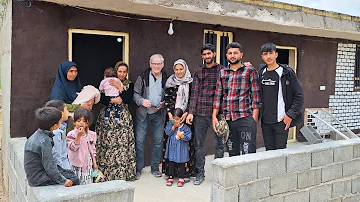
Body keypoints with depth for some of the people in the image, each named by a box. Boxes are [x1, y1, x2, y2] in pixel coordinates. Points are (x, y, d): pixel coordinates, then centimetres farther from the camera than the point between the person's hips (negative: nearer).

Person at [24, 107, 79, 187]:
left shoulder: (37, 135, 3)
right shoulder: (44, 141, -26)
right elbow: (49, 166, -23)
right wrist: (63, 181, -15)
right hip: (39, 179, -9)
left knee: (71, 173, 13)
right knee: (74, 179, -8)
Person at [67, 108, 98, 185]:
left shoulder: (91, 134, 6)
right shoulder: (71, 134, -8)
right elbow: (73, 147, -19)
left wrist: (94, 162, 12)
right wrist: (79, 135, -24)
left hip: (88, 163, 4)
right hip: (77, 164, -4)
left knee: (87, 183, 9)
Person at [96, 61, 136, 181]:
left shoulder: (129, 85, 10)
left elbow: (129, 100, -4)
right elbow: (100, 98, -1)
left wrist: (120, 88, -10)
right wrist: (112, 100, -14)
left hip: (123, 118, 1)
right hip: (107, 117, -1)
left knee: (122, 143, -4)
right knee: (107, 143, -4)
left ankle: (121, 172, 5)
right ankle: (105, 172, 6)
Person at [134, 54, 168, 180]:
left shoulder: (166, 79, 2)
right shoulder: (143, 77, -2)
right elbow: (135, 94, 0)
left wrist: (163, 104, -6)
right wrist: (142, 101, -19)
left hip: (159, 114, 2)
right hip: (143, 113, -1)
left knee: (158, 141, 7)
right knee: (139, 140, -1)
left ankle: (155, 167, 22)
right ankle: (138, 168, 13)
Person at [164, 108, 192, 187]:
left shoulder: (185, 127, -8)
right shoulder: (170, 124, 1)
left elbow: (189, 137, -11)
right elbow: (167, 132, -10)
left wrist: (182, 136, -27)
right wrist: (173, 127, -18)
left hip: (181, 149, -2)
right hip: (172, 148, 2)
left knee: (181, 164, 9)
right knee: (171, 163, 10)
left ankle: (181, 178, 19)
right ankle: (170, 177, 20)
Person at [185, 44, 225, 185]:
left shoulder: (222, 70, 4)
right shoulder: (198, 71, 12)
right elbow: (194, 92, 7)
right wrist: (191, 112, 0)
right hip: (200, 113, 3)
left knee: (218, 144, 4)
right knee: (198, 144, 7)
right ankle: (200, 173, 20)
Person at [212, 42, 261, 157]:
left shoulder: (250, 71, 2)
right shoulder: (222, 73, 14)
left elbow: (256, 96, -2)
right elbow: (218, 96, 13)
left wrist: (254, 119, -9)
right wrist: (214, 116, 5)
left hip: (246, 118, -4)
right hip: (227, 120, 4)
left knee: (248, 154, -6)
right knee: (232, 154, 11)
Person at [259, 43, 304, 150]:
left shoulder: (286, 72, -6)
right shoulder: (261, 73, 8)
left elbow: (299, 95, -6)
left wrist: (290, 115, -11)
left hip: (281, 120, -4)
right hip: (265, 121, 5)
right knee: (269, 150, 11)